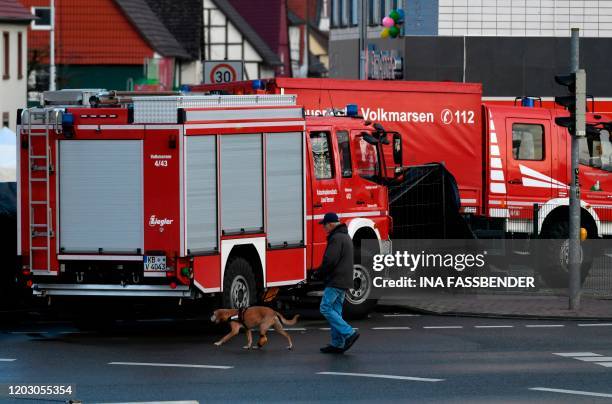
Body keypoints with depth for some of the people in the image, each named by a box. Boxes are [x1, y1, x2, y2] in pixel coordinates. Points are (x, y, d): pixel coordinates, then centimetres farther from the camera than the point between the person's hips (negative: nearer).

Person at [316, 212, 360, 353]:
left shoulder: (336, 238, -15)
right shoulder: (346, 237, 19)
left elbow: (330, 260, -22)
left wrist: (320, 273, -4)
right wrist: (321, 270, 17)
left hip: (336, 281, -10)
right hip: (344, 282, 10)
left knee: (326, 308, -9)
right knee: (335, 311, 11)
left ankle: (349, 333, -16)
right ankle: (337, 344, 9)